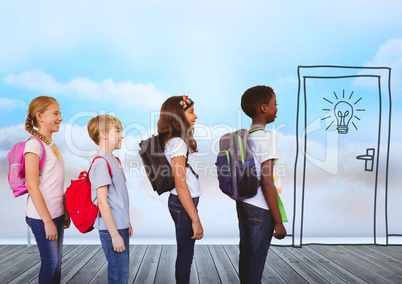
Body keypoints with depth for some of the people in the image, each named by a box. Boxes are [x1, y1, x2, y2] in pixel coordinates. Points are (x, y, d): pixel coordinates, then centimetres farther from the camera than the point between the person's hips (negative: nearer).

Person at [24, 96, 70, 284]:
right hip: (42, 216, -8)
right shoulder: (34, 144, -13)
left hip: (56, 213, 8)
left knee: (56, 261, 15)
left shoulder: (52, 145, 11)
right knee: (50, 261, 3)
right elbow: (32, 186, -18)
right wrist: (47, 221, -19)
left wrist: (65, 212, 10)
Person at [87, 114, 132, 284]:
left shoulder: (114, 160, 12)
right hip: (112, 228, -9)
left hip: (120, 225, 9)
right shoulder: (101, 163, -16)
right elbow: (102, 202, -19)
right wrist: (114, 234, -19)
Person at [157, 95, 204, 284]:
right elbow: (181, 185, -23)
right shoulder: (178, 143, -19)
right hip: (183, 204, -9)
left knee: (185, 252, 17)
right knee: (186, 253, 3)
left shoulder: (174, 141, 10)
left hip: (183, 202, 9)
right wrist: (196, 219, -22)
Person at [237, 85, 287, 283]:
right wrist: (278, 221, -15)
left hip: (243, 204, 8)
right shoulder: (266, 137, -17)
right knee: (256, 260, 4)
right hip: (260, 210, -8)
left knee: (246, 256, 17)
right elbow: (267, 183, -21)